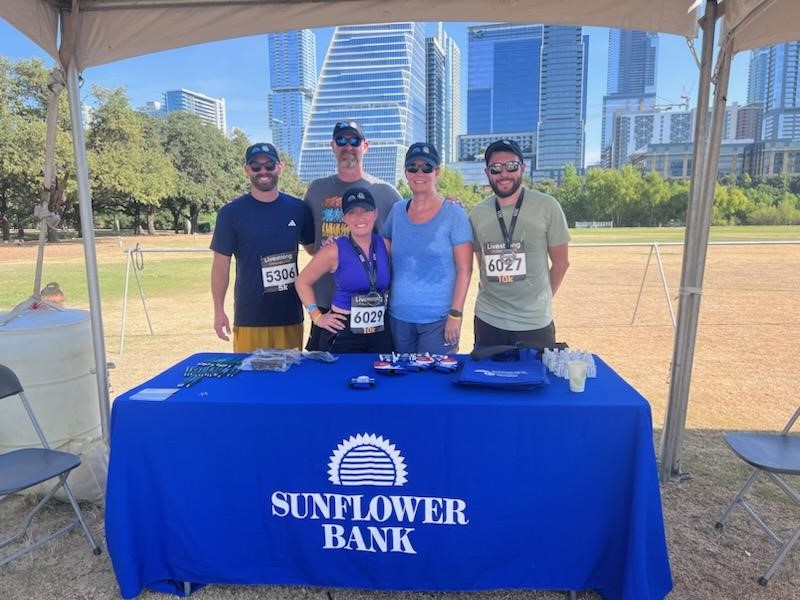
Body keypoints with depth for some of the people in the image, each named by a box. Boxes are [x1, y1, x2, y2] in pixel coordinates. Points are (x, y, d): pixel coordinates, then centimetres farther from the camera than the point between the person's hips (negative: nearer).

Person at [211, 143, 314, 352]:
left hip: (291, 316, 2)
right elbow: (221, 265, 1)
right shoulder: (231, 213, -2)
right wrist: (219, 310, -3)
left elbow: (314, 249, 14)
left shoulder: (298, 209, 3)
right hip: (249, 318, -2)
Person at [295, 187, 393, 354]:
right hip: (343, 332, -3)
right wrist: (317, 316, -5)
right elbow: (303, 282, 0)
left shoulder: (386, 246, 0)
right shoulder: (334, 251, -10)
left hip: (381, 332, 4)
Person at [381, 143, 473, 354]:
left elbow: (464, 270, -8)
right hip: (398, 317, 4)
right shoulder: (397, 211, 5)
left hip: (439, 319, -4)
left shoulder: (454, 214, -6)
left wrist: (456, 315, -13)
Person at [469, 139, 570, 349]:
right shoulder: (477, 214, 3)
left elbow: (560, 262, 2)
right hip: (488, 320, 3)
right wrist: (496, 297, 10)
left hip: (535, 323, -2)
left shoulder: (547, 206, -5)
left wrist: (540, 299, 8)